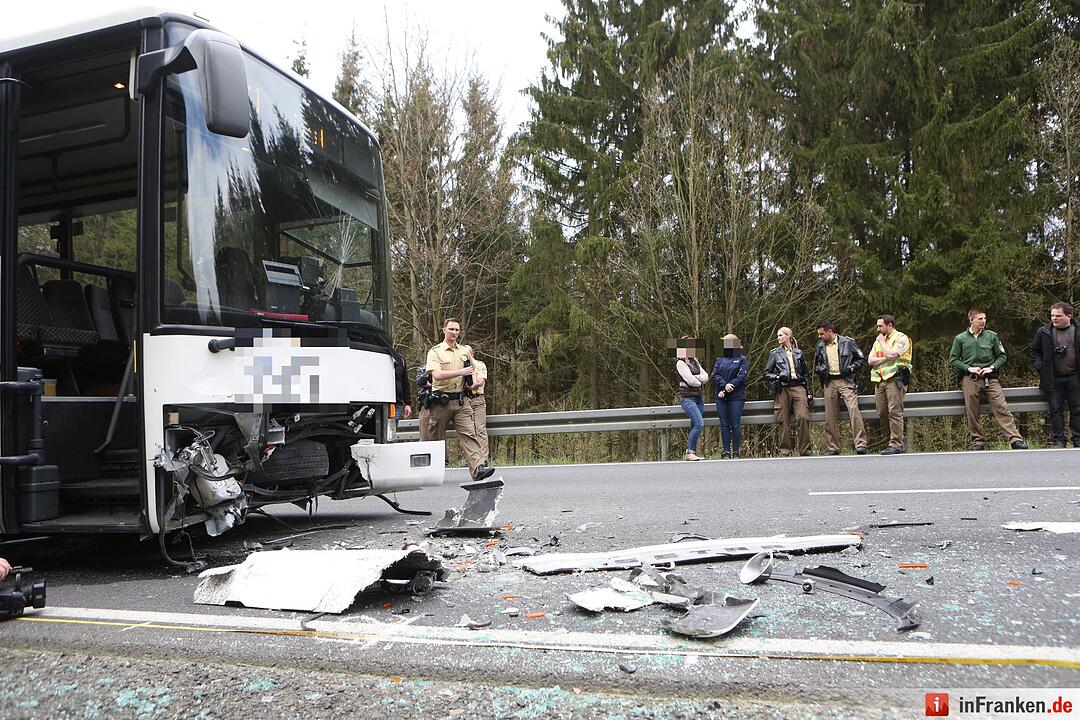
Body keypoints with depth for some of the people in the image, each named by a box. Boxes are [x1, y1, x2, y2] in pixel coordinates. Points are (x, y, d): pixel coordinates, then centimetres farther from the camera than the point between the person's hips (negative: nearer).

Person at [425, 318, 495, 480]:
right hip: (441, 401, -3)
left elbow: (472, 368, 31)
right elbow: (437, 375, -17)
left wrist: (473, 381, 9)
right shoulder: (435, 352, -1)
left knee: (468, 434, -10)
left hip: (461, 401, 3)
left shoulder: (465, 350, 14)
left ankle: (478, 468, -20)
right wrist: (461, 372, -21)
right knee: (435, 438, 6)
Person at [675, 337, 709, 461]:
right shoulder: (680, 363, -9)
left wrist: (695, 378, -10)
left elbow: (706, 376, 7)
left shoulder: (694, 361, 15)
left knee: (695, 427, 6)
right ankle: (689, 452, -11)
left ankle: (689, 453, 12)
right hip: (687, 398, -8)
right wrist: (700, 381, 2)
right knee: (699, 424, -18)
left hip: (698, 397, 8)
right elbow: (690, 381, -17)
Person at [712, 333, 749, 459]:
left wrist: (725, 391, -14)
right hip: (721, 397, 4)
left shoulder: (742, 360, 3)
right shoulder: (720, 360, 16)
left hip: (736, 397, -4)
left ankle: (736, 451, 3)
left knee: (736, 425, -3)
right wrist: (725, 385, -16)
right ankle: (726, 451, 9)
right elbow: (715, 375, 4)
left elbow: (741, 377, -8)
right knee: (724, 425, 5)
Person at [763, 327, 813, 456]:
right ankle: (784, 450, 5)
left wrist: (809, 392, 14)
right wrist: (778, 377, -9)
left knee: (803, 417, -12)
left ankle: (806, 449, -4)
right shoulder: (775, 353, 10)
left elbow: (806, 374, 19)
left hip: (798, 387, 1)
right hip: (782, 389, -1)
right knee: (783, 420, -3)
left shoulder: (798, 353, 15)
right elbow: (767, 373, 10)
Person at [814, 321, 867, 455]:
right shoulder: (820, 347, 13)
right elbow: (816, 365, 28)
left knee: (853, 409, -19)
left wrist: (851, 368, -8)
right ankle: (833, 447, 9)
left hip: (845, 381, -4)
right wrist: (820, 370, 8)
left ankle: (860, 444, -17)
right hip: (829, 383, 4)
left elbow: (861, 359, 7)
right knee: (830, 416, 2)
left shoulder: (847, 342, 1)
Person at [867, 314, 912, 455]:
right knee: (882, 414, 5)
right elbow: (870, 360, 12)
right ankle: (898, 439, 16)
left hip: (894, 379, -7)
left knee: (894, 412, -11)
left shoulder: (901, 338, 1)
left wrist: (882, 341, -1)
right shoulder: (878, 340, 23)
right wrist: (886, 358, -4)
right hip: (880, 381, 7)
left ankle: (896, 444, -9)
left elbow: (891, 354, -16)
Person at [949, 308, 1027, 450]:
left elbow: (1002, 356, 13)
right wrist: (968, 368, -7)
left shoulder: (992, 336, 9)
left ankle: (1016, 439, -11)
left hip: (990, 378, 0)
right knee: (972, 412, 0)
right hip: (970, 379, 0)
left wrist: (992, 367, -4)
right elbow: (953, 360, 7)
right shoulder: (960, 339, 7)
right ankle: (978, 441, 11)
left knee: (1002, 408, -9)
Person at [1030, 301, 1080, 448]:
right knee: (1056, 410, 2)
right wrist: (1041, 367, -1)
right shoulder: (1043, 332, 2)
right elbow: (1034, 352, 12)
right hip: (1053, 378, 0)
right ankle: (1058, 440, 8)